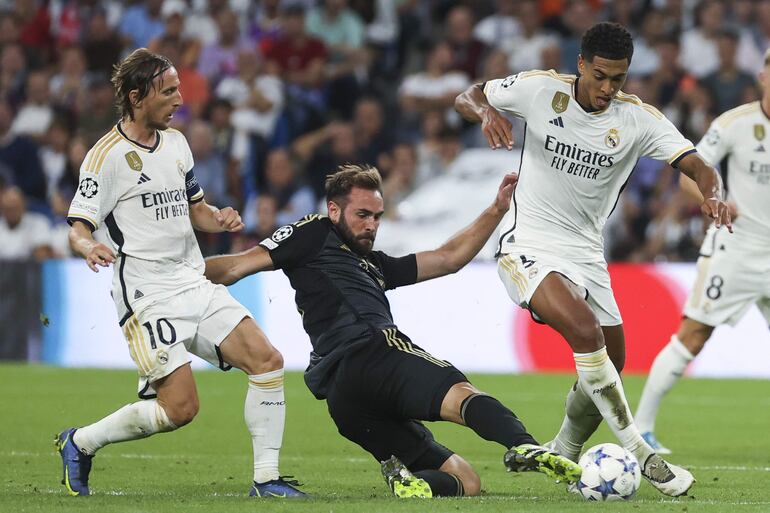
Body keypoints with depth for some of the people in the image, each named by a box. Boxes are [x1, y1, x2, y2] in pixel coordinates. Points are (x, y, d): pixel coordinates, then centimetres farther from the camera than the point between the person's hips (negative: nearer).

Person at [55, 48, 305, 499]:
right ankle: (79, 443, 7)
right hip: (148, 296, -7)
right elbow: (78, 228, -12)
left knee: (267, 359, -6)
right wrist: (91, 248, -35)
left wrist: (219, 218, 1)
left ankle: (266, 478, 2)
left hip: (195, 285, 8)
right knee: (180, 407, -14)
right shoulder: (108, 155, -10)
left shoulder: (176, 142, 12)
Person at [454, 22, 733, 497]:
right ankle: (641, 455, -22)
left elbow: (697, 165, -15)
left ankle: (564, 458, 33)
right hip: (528, 246, -5)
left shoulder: (638, 118, -7)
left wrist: (713, 193, -39)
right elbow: (467, 97, 3)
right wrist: (485, 112, -21)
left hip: (586, 255, 5)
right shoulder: (540, 88, -10)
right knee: (585, 331, -28)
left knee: (610, 366, 7)